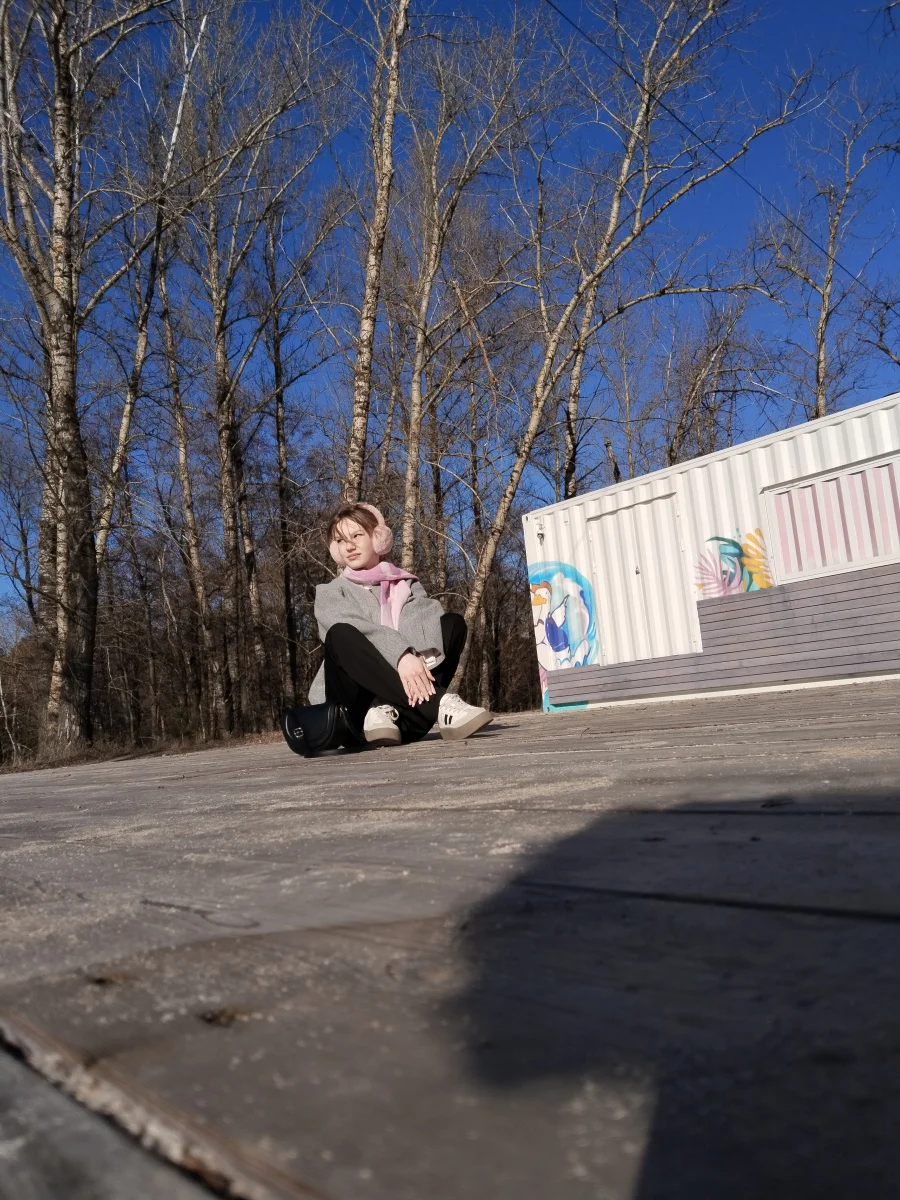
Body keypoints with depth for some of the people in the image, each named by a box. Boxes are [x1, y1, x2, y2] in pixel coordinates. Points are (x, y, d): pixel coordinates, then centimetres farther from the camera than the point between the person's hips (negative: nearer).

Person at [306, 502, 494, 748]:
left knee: (452, 622, -11)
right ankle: (440, 704, -43)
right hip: (357, 711, -2)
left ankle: (387, 710, -31)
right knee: (341, 635, -28)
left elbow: (423, 618, -5)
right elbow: (356, 630, -12)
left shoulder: (407, 584, 17)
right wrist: (402, 656, -30)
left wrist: (419, 660, -27)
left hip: (404, 710, 2)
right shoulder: (330, 593, 10)